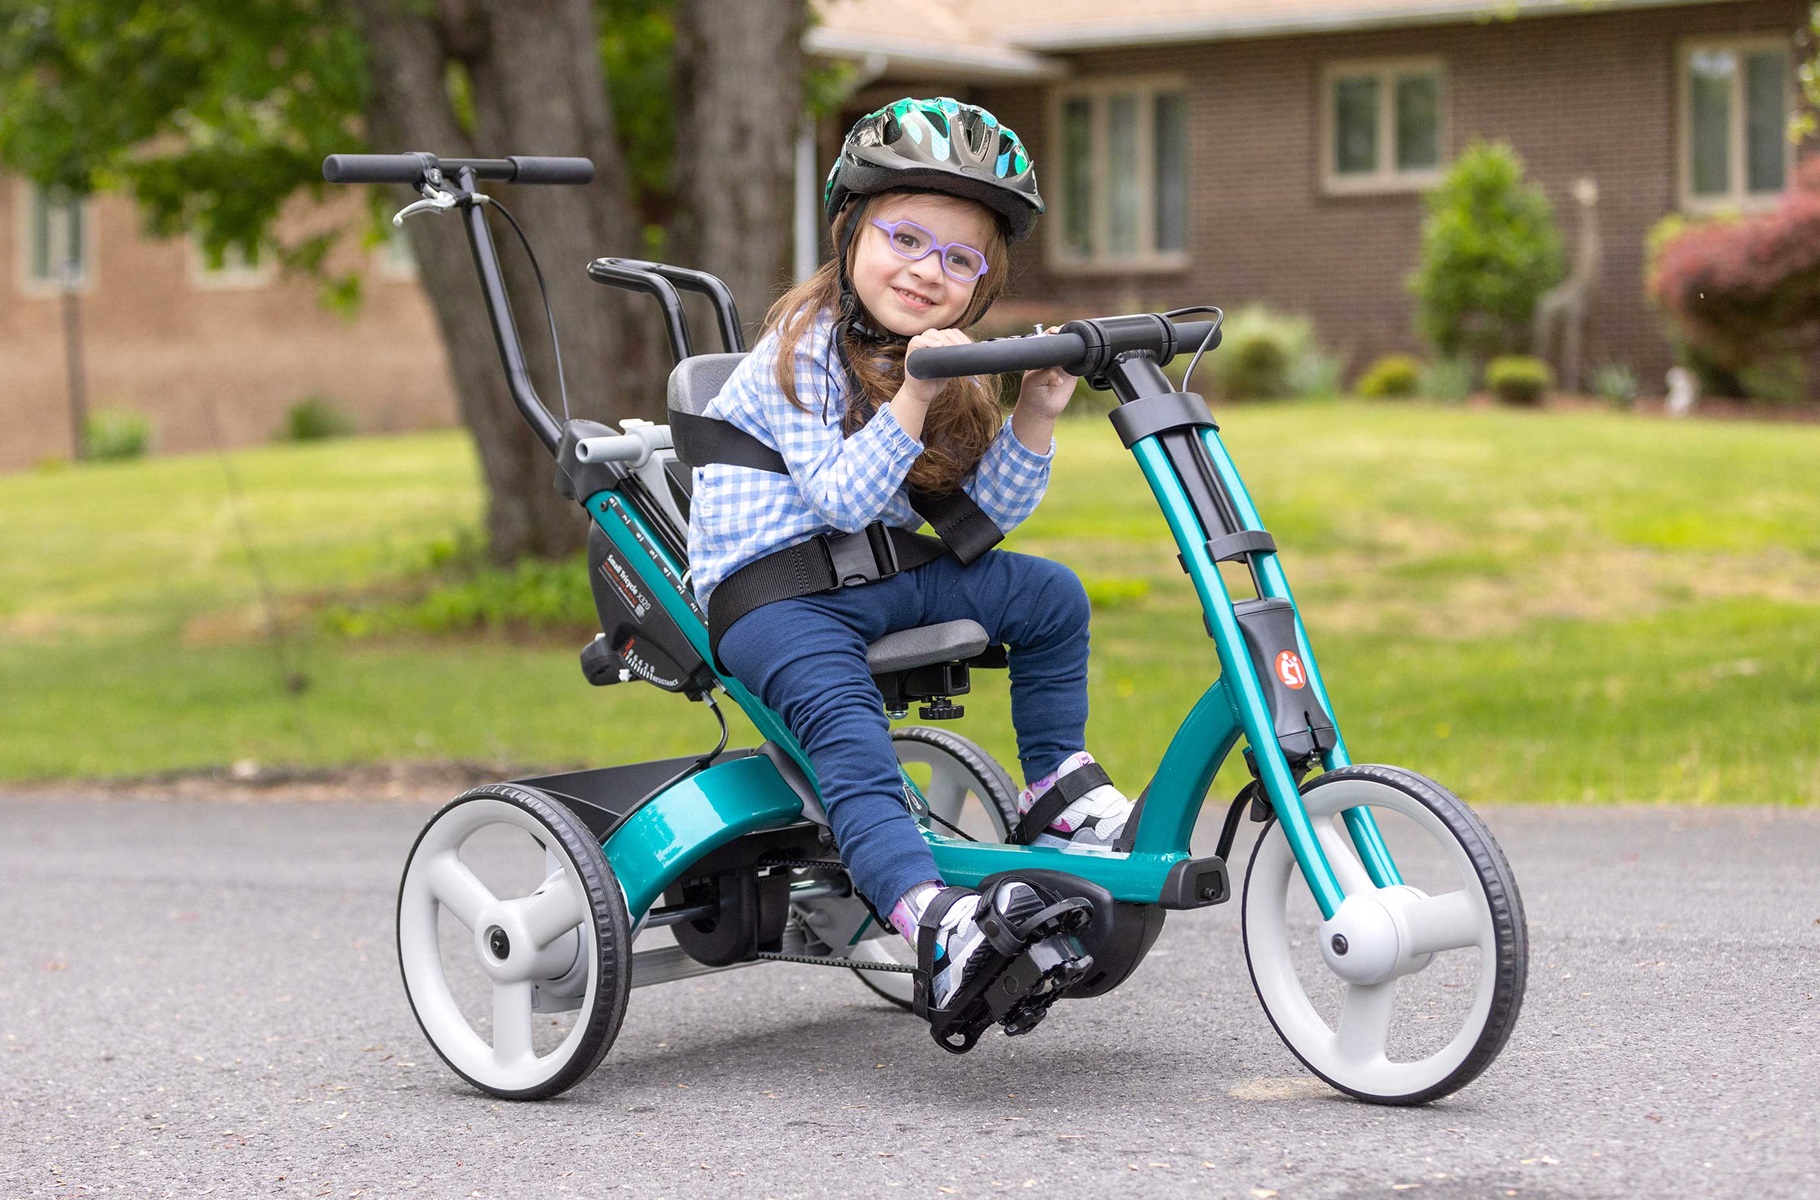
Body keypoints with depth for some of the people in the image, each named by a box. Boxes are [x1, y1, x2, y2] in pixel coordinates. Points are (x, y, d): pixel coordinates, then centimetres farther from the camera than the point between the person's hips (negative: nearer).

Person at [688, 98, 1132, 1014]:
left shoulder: (945, 364, 9)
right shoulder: (803, 349, -13)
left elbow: (988, 511, 6)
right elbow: (841, 500, -22)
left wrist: (1035, 415, -8)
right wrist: (912, 401, -30)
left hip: (878, 580, 8)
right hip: (769, 594, -8)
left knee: (1050, 596, 3)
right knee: (854, 748, -29)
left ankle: (1058, 787, 16)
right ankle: (933, 925, -44)